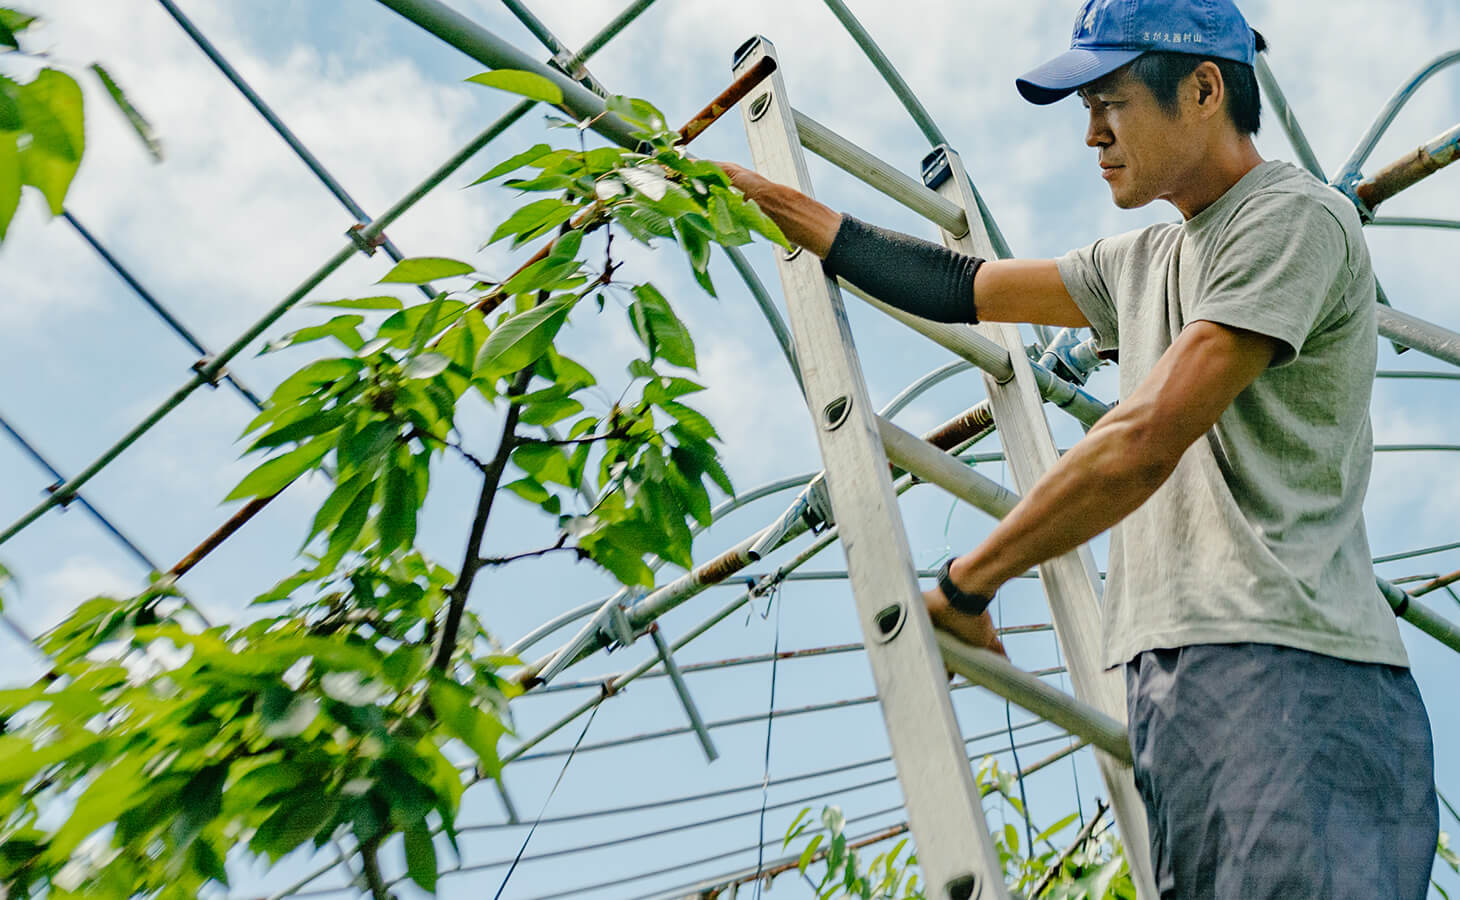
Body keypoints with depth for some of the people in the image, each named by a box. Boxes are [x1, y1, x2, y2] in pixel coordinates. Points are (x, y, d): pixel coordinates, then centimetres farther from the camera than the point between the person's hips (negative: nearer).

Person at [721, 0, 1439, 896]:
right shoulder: (1141, 263, 24)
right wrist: (774, 201, 26)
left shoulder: (1296, 218, -4)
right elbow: (962, 287, 26)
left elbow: (1147, 439, -13)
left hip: (1287, 666, -8)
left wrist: (968, 581, -6)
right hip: (1175, 676, 8)